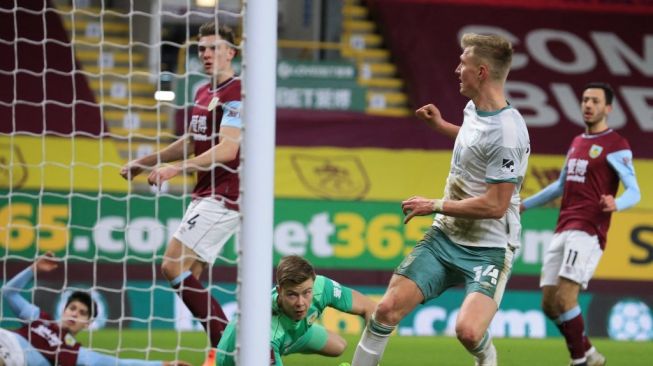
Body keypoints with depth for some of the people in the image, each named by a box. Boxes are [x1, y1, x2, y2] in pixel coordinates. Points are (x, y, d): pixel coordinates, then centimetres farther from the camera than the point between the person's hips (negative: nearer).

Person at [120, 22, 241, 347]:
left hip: (224, 196, -10)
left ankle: (226, 346, -13)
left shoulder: (235, 94, -13)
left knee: (173, 267, -15)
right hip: (205, 195, 10)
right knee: (186, 278, 6)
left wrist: (176, 169, -27)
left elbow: (227, 149, -23)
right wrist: (144, 162, 28)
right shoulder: (203, 93, 16)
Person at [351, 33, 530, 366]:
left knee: (468, 331, -26)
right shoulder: (473, 108, 5)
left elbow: (495, 205, -24)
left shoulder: (506, 132, -23)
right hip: (445, 236, 8)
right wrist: (442, 126, 27)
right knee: (388, 308, -3)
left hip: (489, 249, -8)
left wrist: (435, 206, -15)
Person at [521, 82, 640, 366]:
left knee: (564, 300, -19)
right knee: (549, 304, 3)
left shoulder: (616, 146, -3)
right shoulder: (577, 143, 20)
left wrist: (616, 204, -32)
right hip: (562, 231, 8)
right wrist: (523, 205, 37)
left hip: (588, 233, -8)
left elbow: (634, 192, -10)